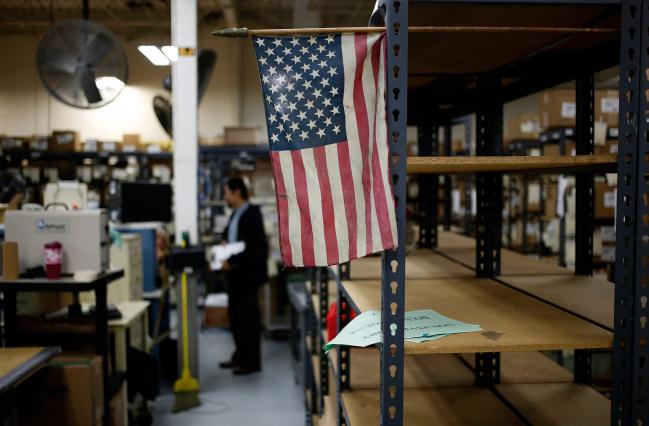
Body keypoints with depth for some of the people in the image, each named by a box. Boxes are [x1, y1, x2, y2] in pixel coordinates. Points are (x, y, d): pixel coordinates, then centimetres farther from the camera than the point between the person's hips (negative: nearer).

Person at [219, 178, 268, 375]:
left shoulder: (251, 214, -17)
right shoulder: (235, 215, 11)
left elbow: (254, 247, -23)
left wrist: (232, 261, -21)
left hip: (247, 274, -9)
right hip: (235, 274, 9)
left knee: (248, 318, 1)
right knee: (235, 316, 17)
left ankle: (252, 362, 13)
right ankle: (240, 355, 31)